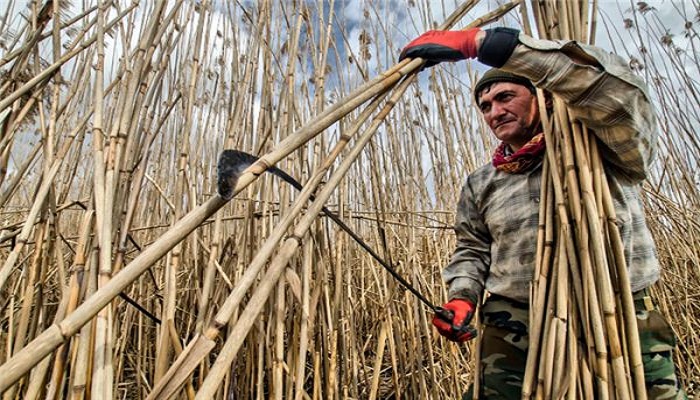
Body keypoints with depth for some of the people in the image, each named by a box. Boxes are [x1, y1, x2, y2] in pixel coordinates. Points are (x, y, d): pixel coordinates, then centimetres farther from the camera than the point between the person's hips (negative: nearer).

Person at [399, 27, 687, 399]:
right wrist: (462, 297, -4)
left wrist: (481, 41, -27)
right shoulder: (480, 184, 10)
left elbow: (609, 83, -22)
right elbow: (472, 250, 17)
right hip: (515, 328, 2)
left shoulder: (601, 151, -2)